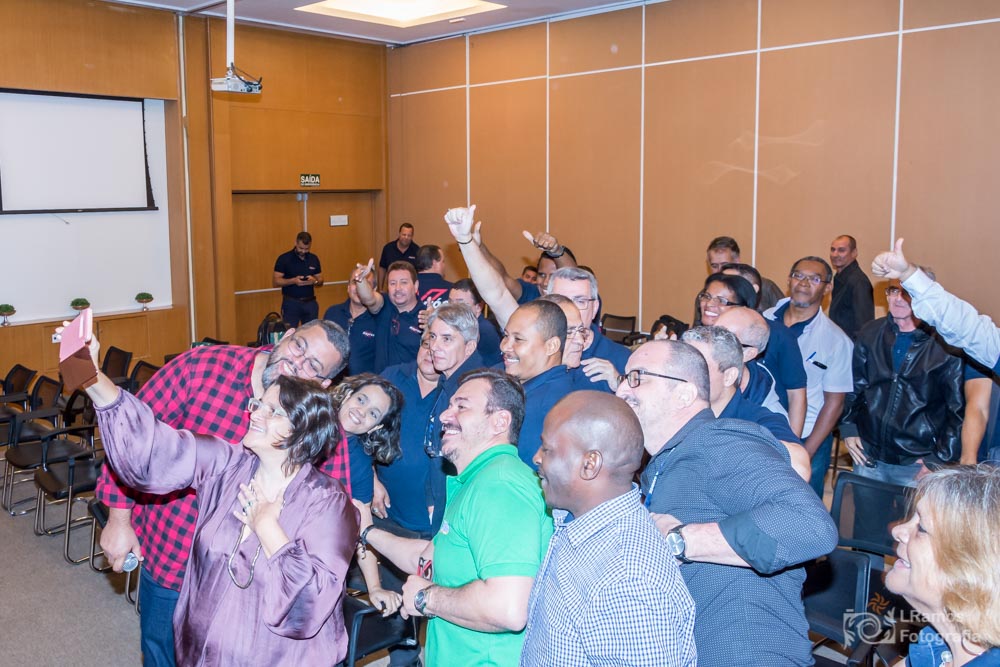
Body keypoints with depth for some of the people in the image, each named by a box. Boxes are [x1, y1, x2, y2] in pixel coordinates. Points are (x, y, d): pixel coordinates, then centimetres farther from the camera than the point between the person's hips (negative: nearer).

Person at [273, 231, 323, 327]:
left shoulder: (314, 259, 7)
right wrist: (293, 280, -22)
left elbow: (320, 281, 13)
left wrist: (314, 281, -11)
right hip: (291, 303, -4)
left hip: (310, 303, 4)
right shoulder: (284, 258, -6)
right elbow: (275, 282, -7)